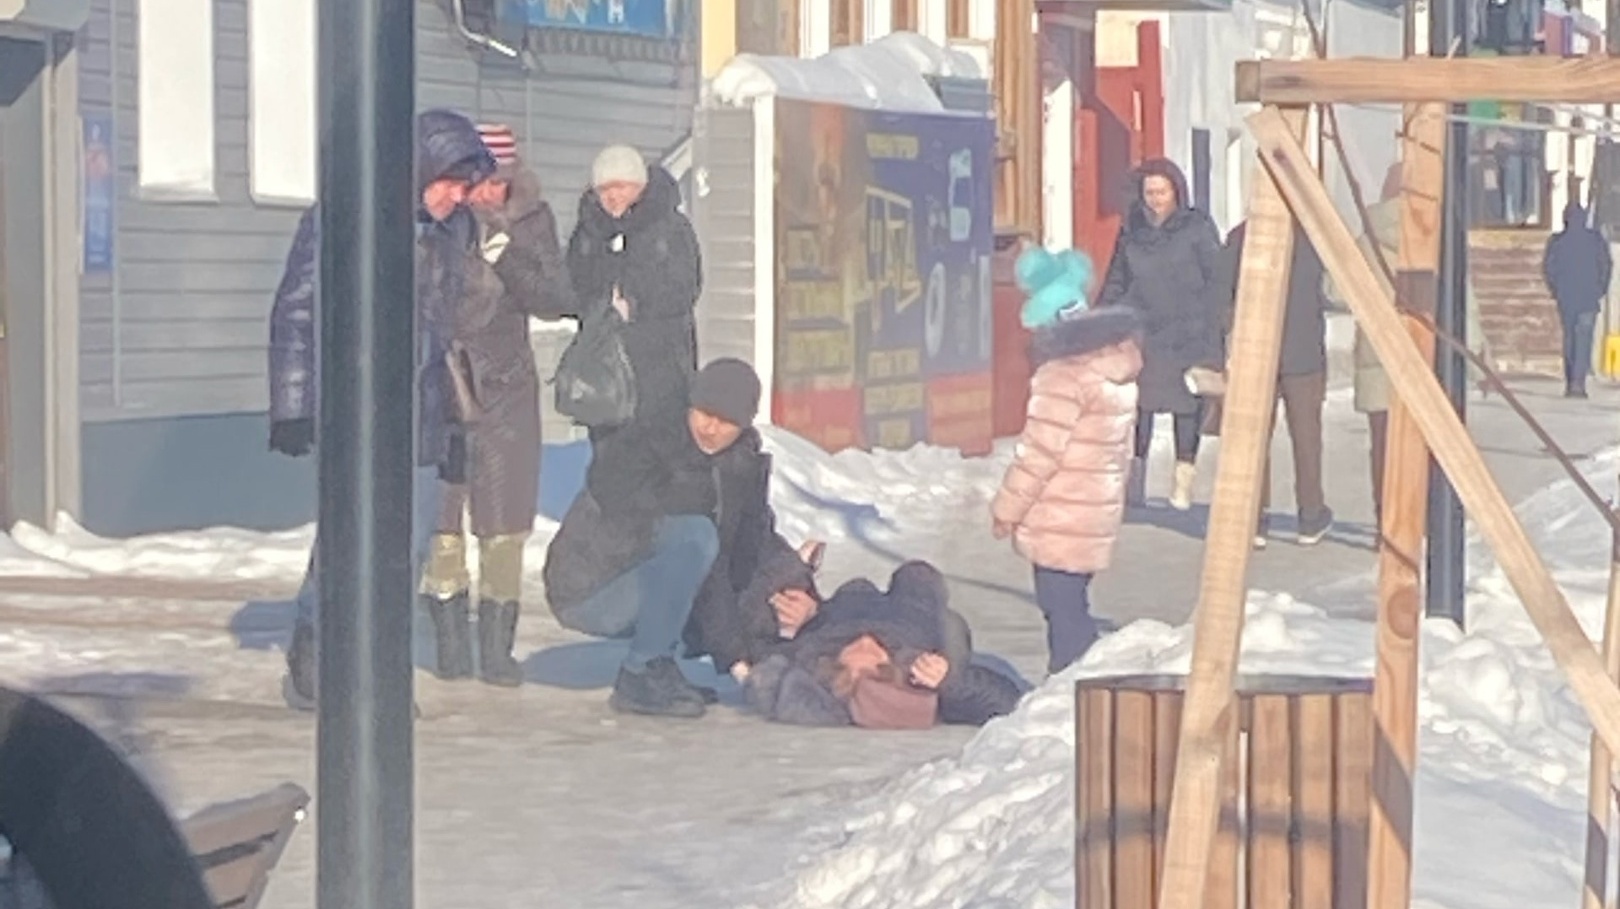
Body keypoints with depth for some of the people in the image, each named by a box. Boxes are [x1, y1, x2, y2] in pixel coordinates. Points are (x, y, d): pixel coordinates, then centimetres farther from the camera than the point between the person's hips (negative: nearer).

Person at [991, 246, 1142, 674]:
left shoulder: (1065, 375, -19)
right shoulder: (1119, 371, 10)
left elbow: (1040, 450, -17)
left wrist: (1008, 507, -7)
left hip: (1058, 525, -9)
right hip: (1098, 517, 9)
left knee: (1062, 611, -4)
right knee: (1073, 609, 17)